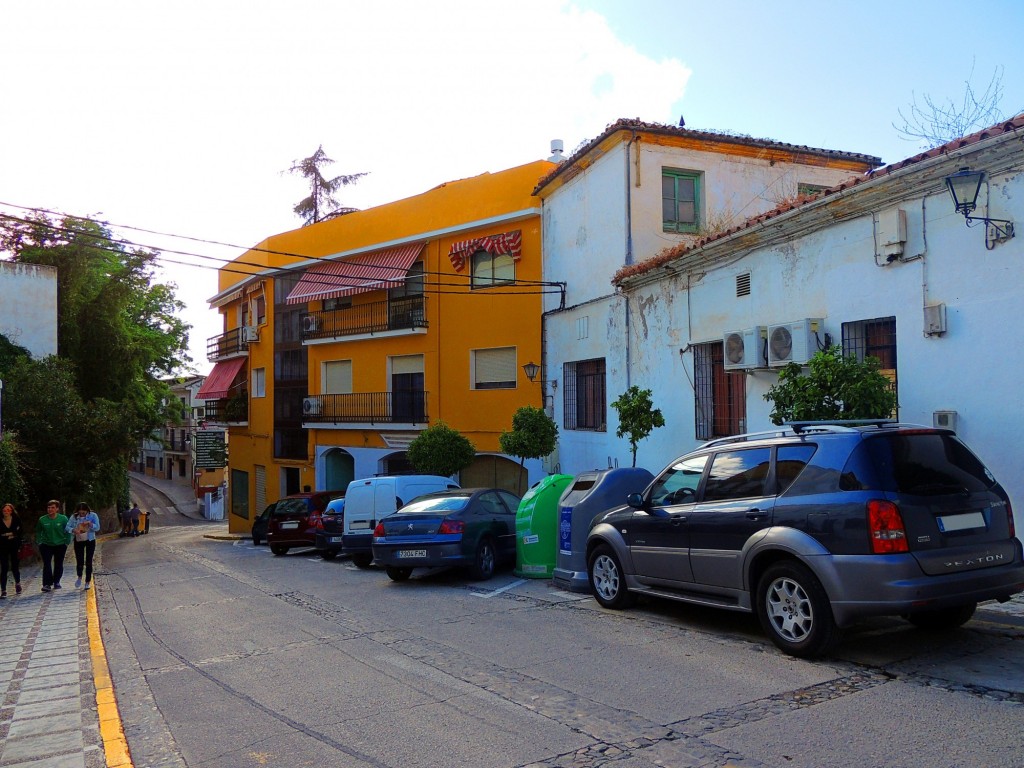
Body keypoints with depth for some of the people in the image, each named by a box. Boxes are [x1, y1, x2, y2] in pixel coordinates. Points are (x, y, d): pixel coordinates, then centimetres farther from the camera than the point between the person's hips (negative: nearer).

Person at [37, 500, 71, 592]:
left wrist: (66, 543, -2)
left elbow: (68, 532, 1)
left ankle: (56, 582, 26)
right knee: (47, 564, -11)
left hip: (60, 546, 0)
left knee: (59, 565, 10)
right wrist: (39, 543, 2)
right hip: (46, 545, 0)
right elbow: (38, 532, 9)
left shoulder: (63, 519, -8)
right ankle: (47, 584, -10)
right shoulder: (42, 520, -6)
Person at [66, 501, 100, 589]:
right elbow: (67, 527, -9)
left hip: (90, 541, -1)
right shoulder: (74, 517, -5)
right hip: (78, 541, 1)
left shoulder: (93, 515, -8)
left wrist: (90, 524, -30)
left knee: (88, 562, 0)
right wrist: (73, 530, -28)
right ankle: (79, 577, 27)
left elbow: (97, 528, -13)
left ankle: (88, 581, 13)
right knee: (79, 562, -3)